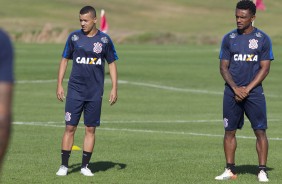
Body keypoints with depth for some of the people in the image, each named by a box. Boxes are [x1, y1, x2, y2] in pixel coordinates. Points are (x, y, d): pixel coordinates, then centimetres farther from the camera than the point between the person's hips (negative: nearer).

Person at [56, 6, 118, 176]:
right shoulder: (74, 37, 2)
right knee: (70, 127, -4)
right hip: (75, 90, 0)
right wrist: (59, 84, 4)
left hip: (95, 92, 0)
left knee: (90, 129, 3)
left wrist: (114, 88, 1)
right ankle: (64, 165, 2)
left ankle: (85, 166, 11)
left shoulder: (104, 40, 1)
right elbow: (65, 60, 9)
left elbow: (112, 64, 7)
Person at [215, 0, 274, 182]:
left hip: (254, 92, -2)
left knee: (260, 131, -6)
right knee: (230, 131, 3)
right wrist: (235, 89, -10)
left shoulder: (263, 39, 0)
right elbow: (223, 67, 5)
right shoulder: (229, 38, 6)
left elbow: (265, 68, -2)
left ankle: (262, 171, -2)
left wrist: (247, 89, -11)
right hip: (232, 92, 2)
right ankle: (230, 170, 11)